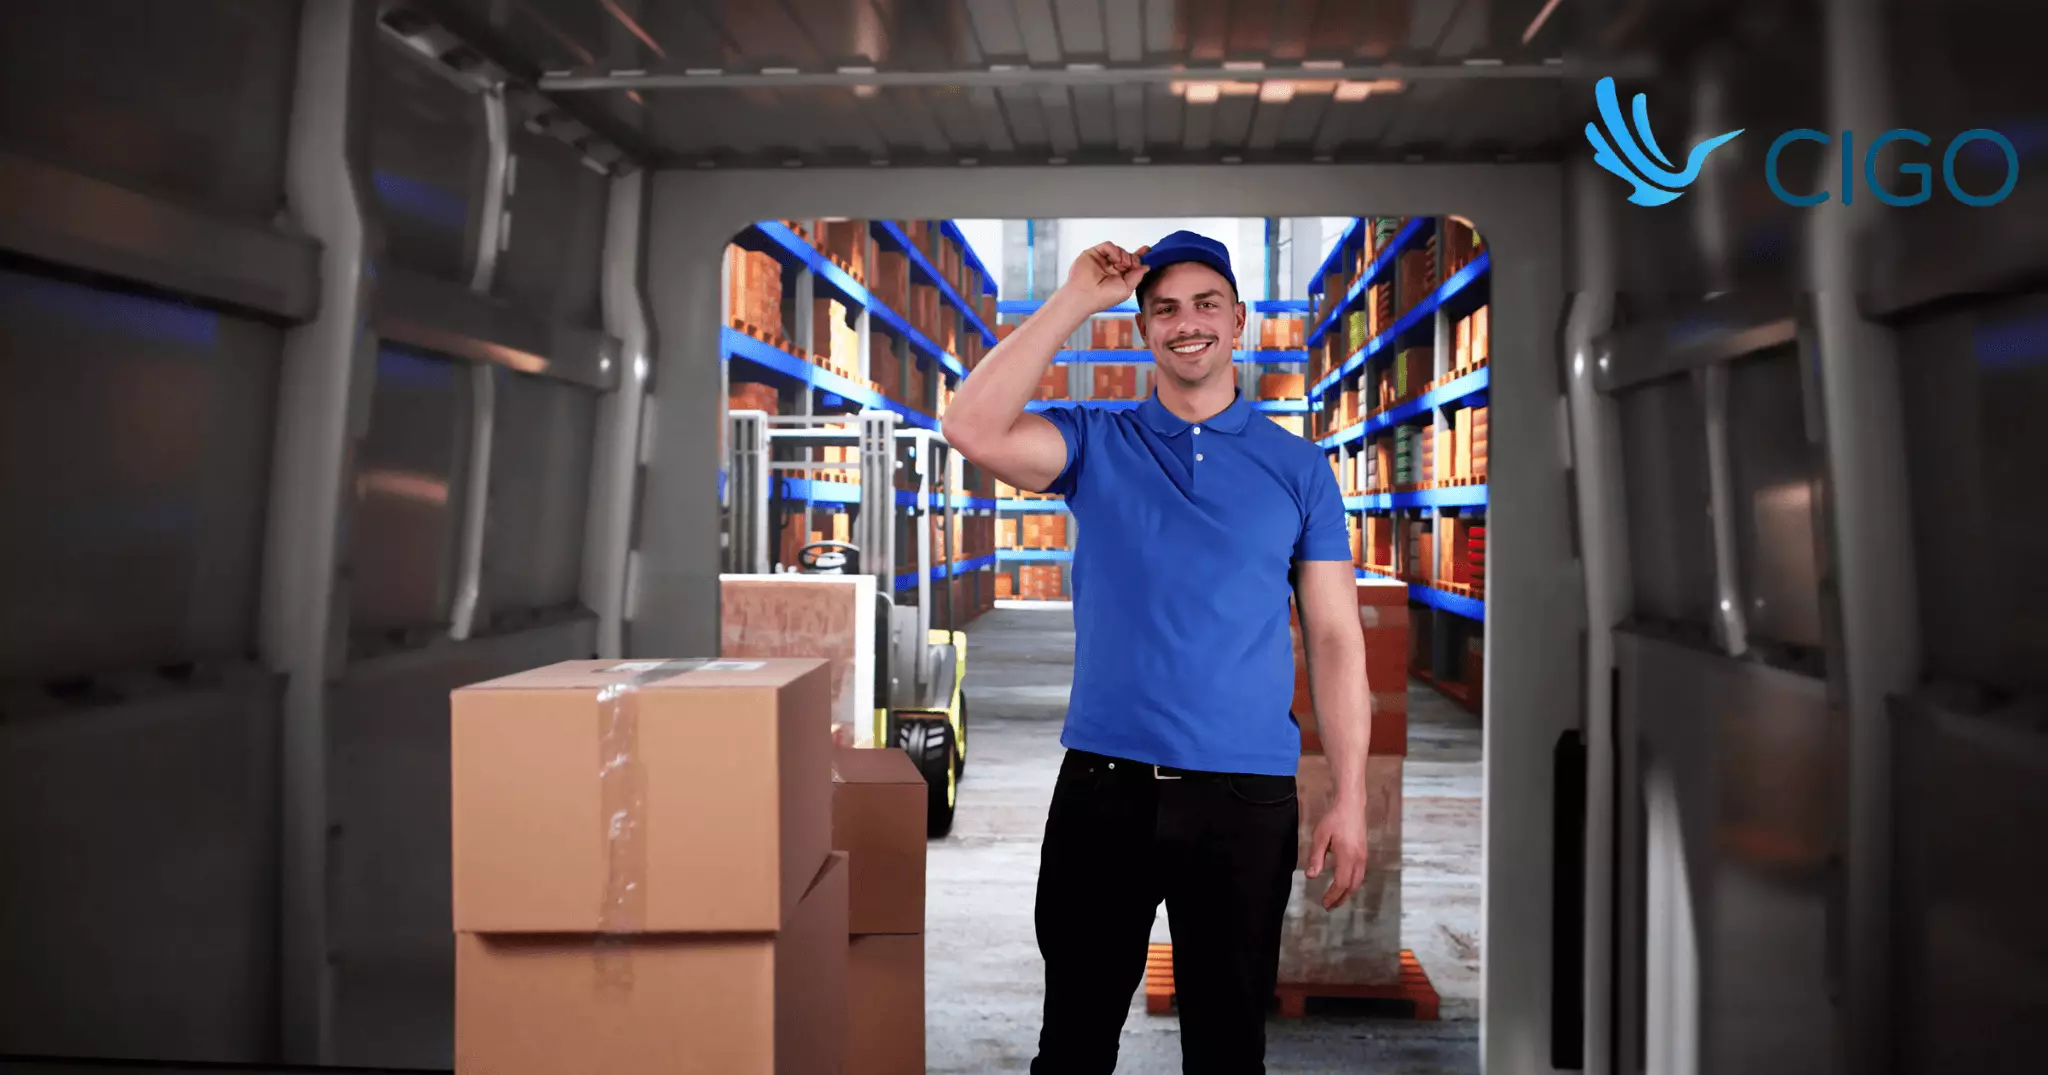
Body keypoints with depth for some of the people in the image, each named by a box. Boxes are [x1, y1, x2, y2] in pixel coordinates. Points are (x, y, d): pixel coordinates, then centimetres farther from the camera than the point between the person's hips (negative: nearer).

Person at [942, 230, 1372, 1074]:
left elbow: (1335, 637, 3)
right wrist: (1076, 300, -12)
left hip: (1247, 796, 0)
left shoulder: (1298, 467, 5)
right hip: (1102, 784, 0)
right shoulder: (1096, 443, 4)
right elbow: (975, 431, -15)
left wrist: (1349, 799, -3)